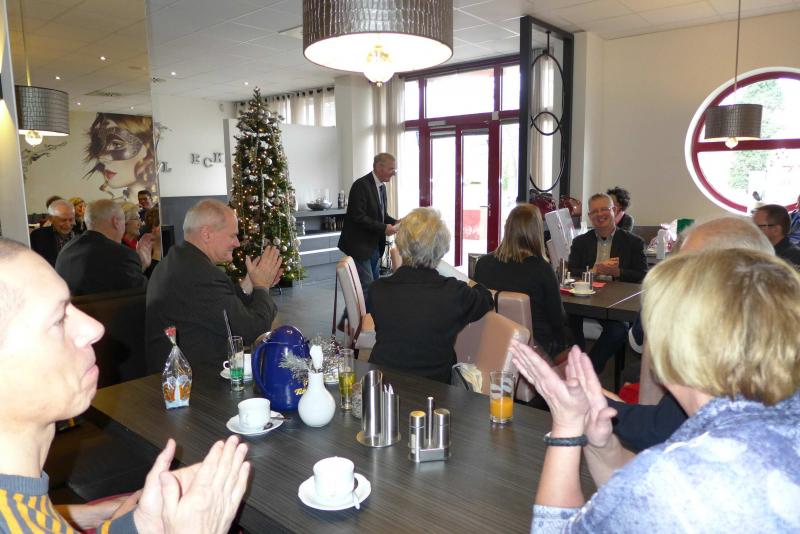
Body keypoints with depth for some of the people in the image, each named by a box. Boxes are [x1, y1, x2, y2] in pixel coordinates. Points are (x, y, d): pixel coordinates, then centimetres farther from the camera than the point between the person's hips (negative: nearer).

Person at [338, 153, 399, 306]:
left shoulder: (381, 186, 11)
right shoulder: (361, 185, -17)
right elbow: (358, 216, -23)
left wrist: (395, 222, -1)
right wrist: (383, 228, -23)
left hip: (374, 245, 9)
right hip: (360, 245, -9)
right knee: (366, 285, -8)